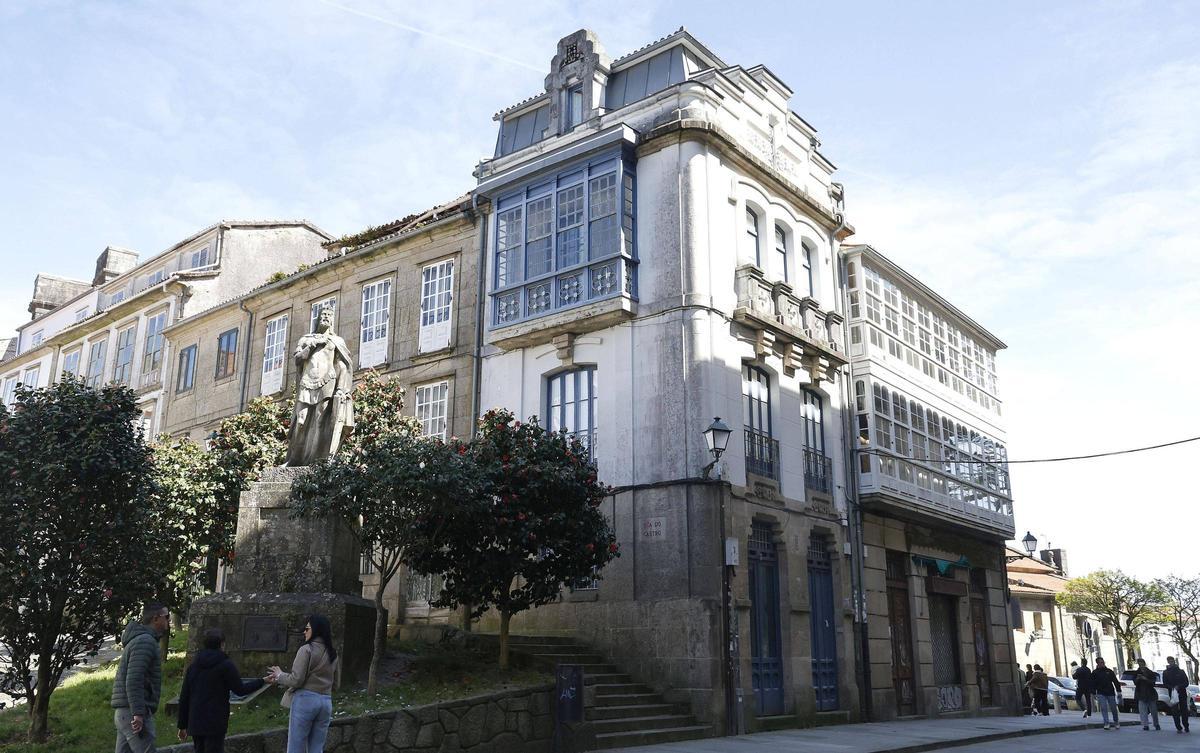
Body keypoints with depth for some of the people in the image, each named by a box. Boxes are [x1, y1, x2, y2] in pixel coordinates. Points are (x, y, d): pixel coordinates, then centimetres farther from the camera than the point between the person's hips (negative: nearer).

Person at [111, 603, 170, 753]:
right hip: (133, 712, -10)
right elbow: (133, 680, -22)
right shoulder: (145, 641, -12)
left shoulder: (138, 639, 20)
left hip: (123, 712, 10)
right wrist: (138, 714, -24)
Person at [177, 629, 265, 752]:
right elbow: (240, 690, -5)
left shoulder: (194, 664, 9)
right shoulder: (225, 664, -9)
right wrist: (262, 681, 8)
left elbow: (184, 697, 11)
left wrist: (182, 725, 17)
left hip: (195, 723, 6)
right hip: (215, 723, -6)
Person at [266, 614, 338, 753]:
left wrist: (280, 675, 7)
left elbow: (296, 680, -12)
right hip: (326, 702, 6)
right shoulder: (333, 654, 12)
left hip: (305, 700, -6)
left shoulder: (307, 649, -8)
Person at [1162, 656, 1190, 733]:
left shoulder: (1181, 671, 9)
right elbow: (1165, 684, 5)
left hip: (1182, 694, 0)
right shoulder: (1165, 672, 9)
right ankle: (1179, 728, 1)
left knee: (1184, 711, -2)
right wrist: (1172, 688, -14)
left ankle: (1186, 728, 9)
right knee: (1175, 712, -4)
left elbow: (1186, 683, 3)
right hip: (1172, 694, 0)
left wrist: (1178, 686, -14)